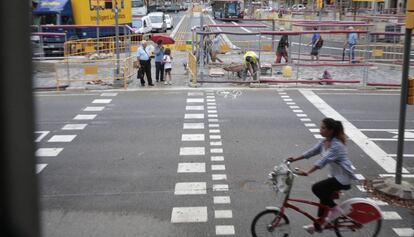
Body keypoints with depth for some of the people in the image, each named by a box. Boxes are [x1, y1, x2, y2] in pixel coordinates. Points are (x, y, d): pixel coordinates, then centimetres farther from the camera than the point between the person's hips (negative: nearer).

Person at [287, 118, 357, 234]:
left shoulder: (336, 145, -25)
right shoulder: (324, 142, 3)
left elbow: (323, 161, -34)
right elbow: (312, 152, 9)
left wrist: (307, 173, -40)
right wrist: (295, 159, 3)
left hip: (343, 178, -9)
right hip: (336, 175, 9)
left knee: (316, 188, -18)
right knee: (324, 197, 13)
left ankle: (335, 209, 0)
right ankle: (317, 226, 26)